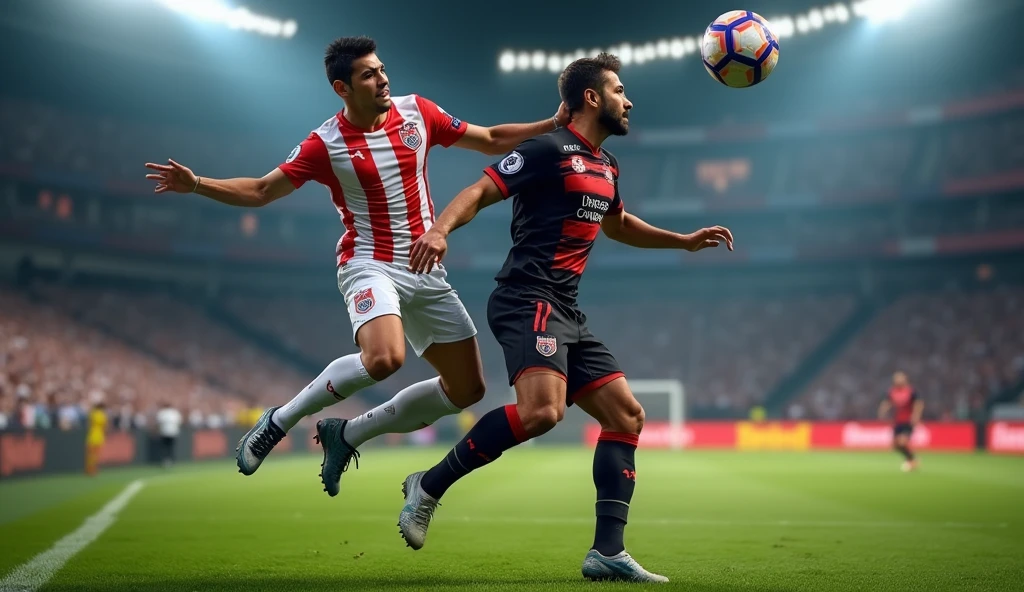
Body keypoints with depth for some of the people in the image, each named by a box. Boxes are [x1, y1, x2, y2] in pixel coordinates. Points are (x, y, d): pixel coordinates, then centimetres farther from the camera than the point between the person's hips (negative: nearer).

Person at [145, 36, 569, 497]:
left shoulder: (417, 112, 2)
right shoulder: (325, 144, -9)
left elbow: (492, 140, 11)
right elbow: (260, 191, -2)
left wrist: (553, 124, 3)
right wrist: (195, 184, -16)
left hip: (427, 272, 6)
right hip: (371, 266, -5)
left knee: (467, 388, 3)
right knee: (384, 358, -36)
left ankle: (348, 434, 14)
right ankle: (280, 420, -12)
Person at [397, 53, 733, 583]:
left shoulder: (606, 167, 21)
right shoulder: (549, 150, -6)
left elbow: (617, 224, 41)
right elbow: (480, 191, -13)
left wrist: (686, 241, 40)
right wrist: (440, 228, -33)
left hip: (566, 315, 10)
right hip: (528, 302, -10)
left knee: (627, 416, 4)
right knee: (542, 410, -31)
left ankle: (607, 553, 3)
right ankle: (429, 485, -16)